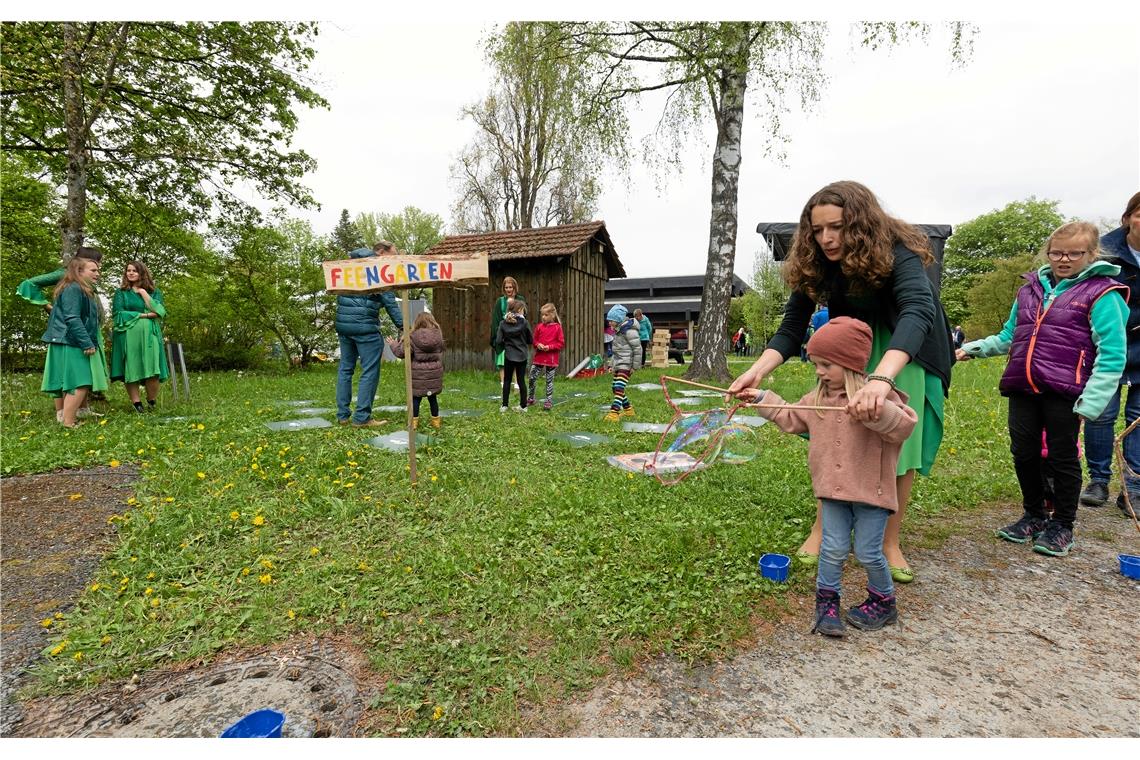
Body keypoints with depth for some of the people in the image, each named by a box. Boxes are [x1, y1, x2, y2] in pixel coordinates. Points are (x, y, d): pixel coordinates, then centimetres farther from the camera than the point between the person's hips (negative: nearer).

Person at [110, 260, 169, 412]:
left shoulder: (154, 292, 14)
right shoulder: (121, 292, 11)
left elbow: (158, 312, -2)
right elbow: (118, 314, -1)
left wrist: (143, 292, -1)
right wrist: (144, 315, -6)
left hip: (149, 335, 0)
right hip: (128, 336, 0)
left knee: (152, 370, -9)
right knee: (130, 370, -4)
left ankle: (151, 402, 3)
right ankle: (136, 404, 1)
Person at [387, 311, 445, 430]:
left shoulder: (413, 337, -9)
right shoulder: (438, 337, -1)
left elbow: (401, 352, -5)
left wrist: (393, 344, 12)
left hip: (418, 374, -3)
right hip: (434, 373, 3)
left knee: (416, 397, 7)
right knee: (432, 397, 13)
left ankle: (414, 421, 10)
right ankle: (435, 420, 21)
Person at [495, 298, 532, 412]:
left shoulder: (503, 323, -4)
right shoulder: (524, 323, -8)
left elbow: (498, 340, -7)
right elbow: (531, 340, -1)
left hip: (509, 355, 0)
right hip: (522, 355, 0)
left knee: (507, 380, 11)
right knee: (521, 380, 8)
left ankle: (504, 405, 12)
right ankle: (523, 406, 12)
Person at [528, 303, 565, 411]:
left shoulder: (557, 327, -5)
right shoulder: (539, 327, 4)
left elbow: (561, 343, -5)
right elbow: (534, 340, 13)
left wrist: (549, 347, -17)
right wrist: (538, 345, -9)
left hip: (551, 359, -3)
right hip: (538, 357, 3)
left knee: (549, 380, 6)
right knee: (531, 378, 2)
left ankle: (549, 402, 16)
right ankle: (530, 399, 20)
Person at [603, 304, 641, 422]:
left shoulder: (629, 330, -17)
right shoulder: (618, 328, 11)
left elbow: (637, 348, -16)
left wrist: (635, 366, -14)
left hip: (626, 363, -10)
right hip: (617, 362, 10)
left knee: (619, 388, -17)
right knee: (616, 388, 13)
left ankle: (614, 413, -21)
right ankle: (628, 410, 28)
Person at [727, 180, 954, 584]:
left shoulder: (897, 253, -30)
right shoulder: (815, 264, -17)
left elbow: (918, 312, -48)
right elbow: (791, 330, -19)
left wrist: (881, 378, -66)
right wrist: (759, 369, -39)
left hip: (907, 354, -2)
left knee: (901, 443, -2)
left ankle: (890, 543, 13)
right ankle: (823, 526, 10)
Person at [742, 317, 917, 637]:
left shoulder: (879, 394, -12)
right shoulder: (818, 397, 7)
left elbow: (903, 425, -24)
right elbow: (791, 417, 20)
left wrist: (877, 411, -40)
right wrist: (763, 398, 17)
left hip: (871, 491, -4)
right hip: (833, 490, 4)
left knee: (868, 553, 7)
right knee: (833, 549, 7)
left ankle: (884, 602, 32)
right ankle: (827, 602, 22)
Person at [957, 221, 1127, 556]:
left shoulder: (1101, 294, -5)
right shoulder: (1030, 289, 12)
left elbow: (1112, 354, -10)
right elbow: (1008, 337, 22)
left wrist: (1090, 401, -17)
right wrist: (973, 348, 8)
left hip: (1063, 394, -5)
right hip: (1022, 389, 5)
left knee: (1061, 457, 7)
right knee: (1024, 453, 10)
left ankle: (1062, 525, 24)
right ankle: (1034, 515, 29)